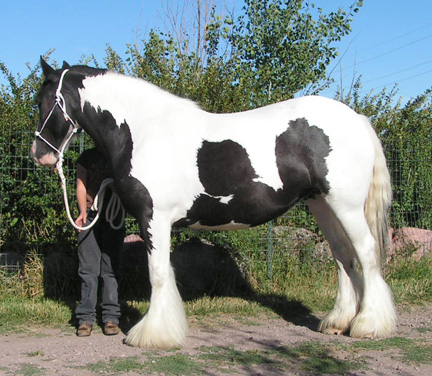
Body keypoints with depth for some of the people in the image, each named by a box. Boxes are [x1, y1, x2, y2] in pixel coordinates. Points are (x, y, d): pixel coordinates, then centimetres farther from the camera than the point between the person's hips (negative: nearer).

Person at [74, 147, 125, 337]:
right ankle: (86, 318, 2)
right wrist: (83, 211, -10)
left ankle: (111, 317, 4)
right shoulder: (87, 157, 12)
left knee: (110, 268, 0)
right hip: (90, 216, 0)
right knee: (88, 269, -2)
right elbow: (81, 185, 5)